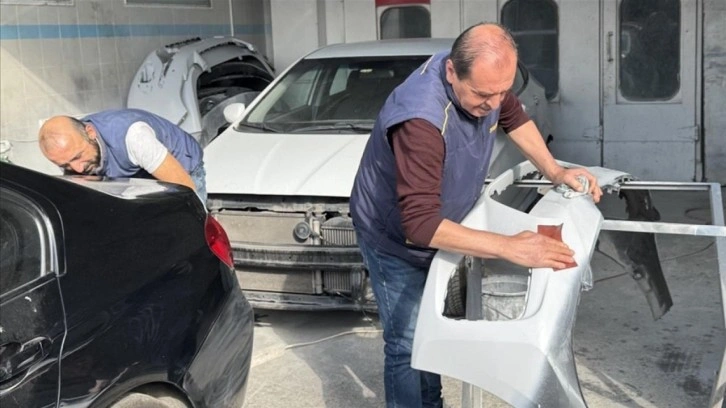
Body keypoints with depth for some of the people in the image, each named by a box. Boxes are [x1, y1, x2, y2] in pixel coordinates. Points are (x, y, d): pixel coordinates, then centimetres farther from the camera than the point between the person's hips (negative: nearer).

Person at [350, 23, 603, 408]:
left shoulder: (485, 81, -17)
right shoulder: (421, 119, -41)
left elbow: (514, 117, 8)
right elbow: (420, 223, -44)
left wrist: (554, 171, -1)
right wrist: (510, 247, -48)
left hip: (438, 227, 7)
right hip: (395, 236, -7)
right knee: (408, 344, -3)